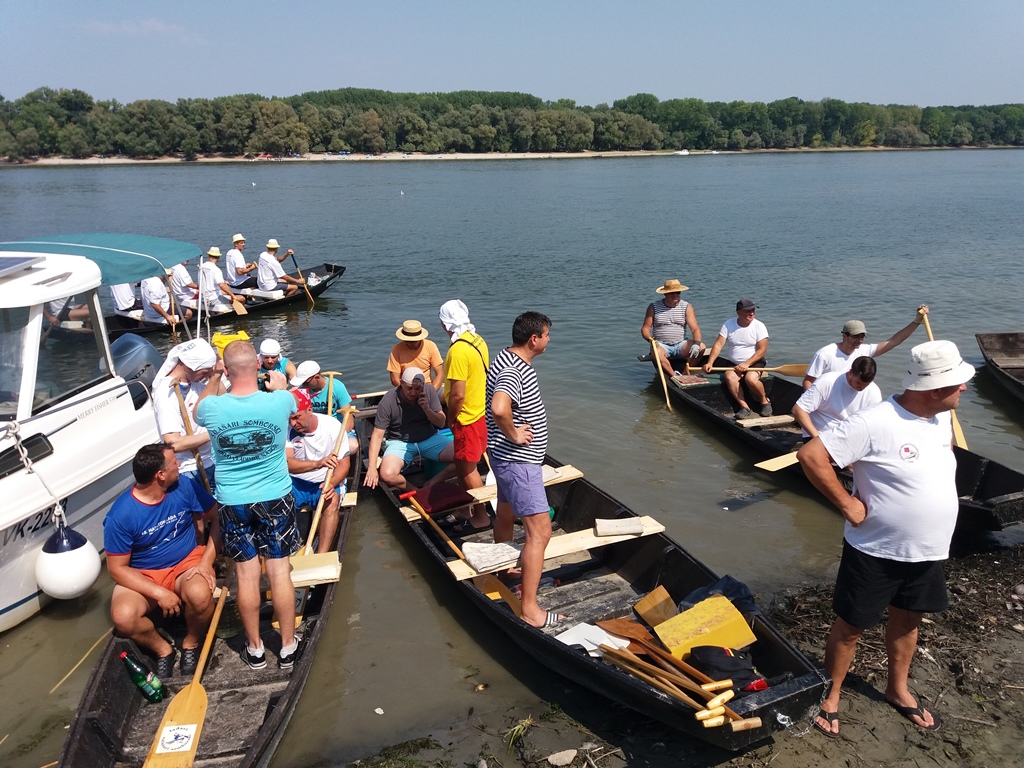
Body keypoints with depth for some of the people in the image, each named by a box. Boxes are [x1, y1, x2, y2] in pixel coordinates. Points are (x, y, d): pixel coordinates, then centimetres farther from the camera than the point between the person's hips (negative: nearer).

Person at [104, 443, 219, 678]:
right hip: (142, 576, -1)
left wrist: (206, 562, -15)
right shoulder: (121, 515, -19)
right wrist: (158, 592, -22)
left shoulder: (184, 486, -12)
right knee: (123, 617, -31)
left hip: (187, 562, 1)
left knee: (200, 595, -33)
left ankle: (191, 644, 0)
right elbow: (117, 569, -12)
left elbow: (218, 518, -3)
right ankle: (162, 649, 2)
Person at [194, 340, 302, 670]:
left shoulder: (212, 408, -15)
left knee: (246, 573, 10)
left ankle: (255, 648, 25)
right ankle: (288, 646, 21)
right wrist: (280, 384, 33)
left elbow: (198, 411, 13)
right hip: (276, 498, 0)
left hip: (233, 503, 0)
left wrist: (214, 378, 22)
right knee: (279, 569, 9)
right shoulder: (280, 401, -16)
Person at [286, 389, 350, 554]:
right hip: (296, 484, 1)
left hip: (327, 483, -1)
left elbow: (344, 463, -9)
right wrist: (318, 463, -37)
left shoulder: (332, 426, -11)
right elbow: (287, 463, -18)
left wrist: (332, 483, -31)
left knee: (332, 499, -34)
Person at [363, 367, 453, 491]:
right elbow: (378, 434, -14)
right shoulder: (388, 401, -16)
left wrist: (427, 409, -22)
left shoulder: (429, 391, -7)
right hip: (400, 442, -2)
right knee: (387, 474, -31)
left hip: (429, 438, 3)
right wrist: (372, 467, -22)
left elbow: (441, 423, -1)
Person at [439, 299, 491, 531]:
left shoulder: (458, 350, -26)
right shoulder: (477, 340, 2)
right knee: (463, 465, 21)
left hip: (467, 418, -9)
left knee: (467, 469, 6)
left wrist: (450, 419, -10)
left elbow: (457, 395, -26)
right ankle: (464, 507, 35)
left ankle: (481, 516, 18)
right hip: (480, 411, 9)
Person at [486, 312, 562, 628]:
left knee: (506, 513, 27)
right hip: (518, 461, -11)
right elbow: (499, 409, -46)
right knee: (539, 531, -9)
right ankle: (530, 609, -4)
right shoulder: (513, 372, -27)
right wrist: (514, 434, -28)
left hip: (509, 459, 11)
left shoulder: (508, 357, 5)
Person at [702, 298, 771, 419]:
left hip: (754, 362, -2)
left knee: (751, 378, -32)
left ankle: (764, 402, -3)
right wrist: (710, 363, -21)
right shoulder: (728, 324, -3)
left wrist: (746, 364, -22)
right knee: (730, 377, -29)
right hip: (733, 364, 2)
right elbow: (718, 344, -8)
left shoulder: (759, 326, -8)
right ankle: (745, 407, -21)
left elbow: (762, 350, -10)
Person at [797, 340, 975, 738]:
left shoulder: (941, 417, -2)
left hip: (927, 552, 7)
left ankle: (898, 690, 47)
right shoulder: (874, 423, -27)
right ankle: (831, 696, 30)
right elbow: (810, 455, -29)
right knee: (850, 627, 10)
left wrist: (933, 497, 8)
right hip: (876, 552, -7)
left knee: (907, 620, 25)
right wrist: (847, 503, -23)